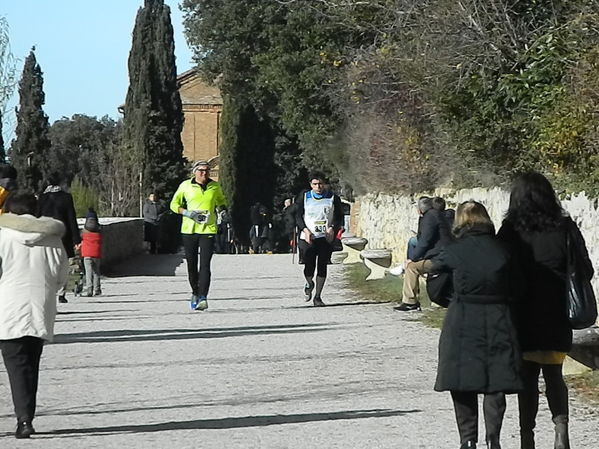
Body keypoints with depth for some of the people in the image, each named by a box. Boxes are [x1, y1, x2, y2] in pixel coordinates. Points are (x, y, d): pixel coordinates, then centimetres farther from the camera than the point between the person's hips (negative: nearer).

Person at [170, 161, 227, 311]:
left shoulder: (215, 186, 7)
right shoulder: (185, 186, 2)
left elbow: (222, 201, 26)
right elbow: (174, 204, 8)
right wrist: (187, 213, -9)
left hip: (208, 229, -1)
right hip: (189, 230, 1)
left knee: (205, 265, -13)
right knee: (192, 264, 9)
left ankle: (203, 297, -18)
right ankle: (195, 293, 29)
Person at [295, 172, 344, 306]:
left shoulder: (333, 198, 4)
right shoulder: (304, 197, 5)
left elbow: (339, 217, 8)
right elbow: (298, 216, 5)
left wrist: (332, 228, -11)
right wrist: (305, 230, -11)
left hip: (326, 238, 0)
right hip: (308, 237, 0)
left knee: (322, 267, -4)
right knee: (309, 267, -7)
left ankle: (317, 297, 5)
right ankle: (309, 284, 28)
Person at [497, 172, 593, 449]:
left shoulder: (511, 231, -7)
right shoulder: (565, 228, -3)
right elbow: (585, 271, -1)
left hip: (523, 315, -1)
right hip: (557, 315, 1)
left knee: (528, 375, 9)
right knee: (554, 374, 13)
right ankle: (561, 426, -5)